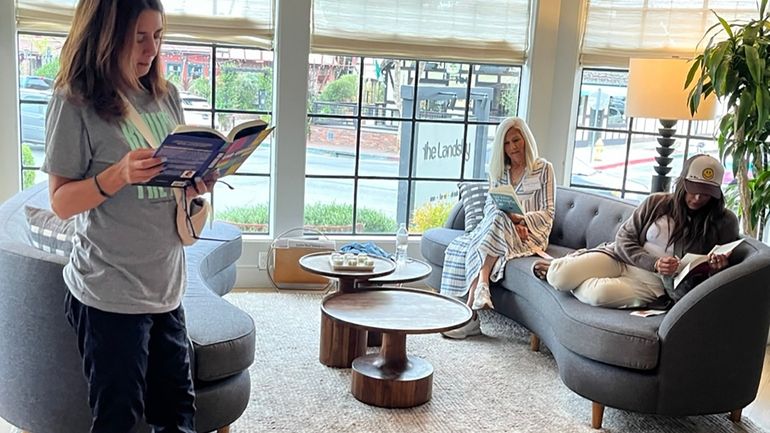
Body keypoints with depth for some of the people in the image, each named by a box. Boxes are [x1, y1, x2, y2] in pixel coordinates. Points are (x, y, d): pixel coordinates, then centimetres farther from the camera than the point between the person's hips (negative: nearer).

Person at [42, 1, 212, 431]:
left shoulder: (166, 95, 8)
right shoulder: (76, 101, -9)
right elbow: (61, 201, -9)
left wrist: (198, 180, -6)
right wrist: (118, 175, -26)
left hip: (168, 284, 5)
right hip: (111, 293, -5)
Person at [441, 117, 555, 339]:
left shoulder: (543, 168, 3)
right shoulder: (499, 170, 17)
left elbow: (547, 213, -1)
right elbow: (489, 206, 8)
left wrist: (521, 219, -21)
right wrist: (510, 219, -14)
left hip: (531, 234, -5)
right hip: (499, 229, 5)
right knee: (459, 247, -24)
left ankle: (471, 310, -41)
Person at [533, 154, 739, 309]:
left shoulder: (724, 222, -1)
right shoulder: (657, 202, 2)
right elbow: (624, 239, 2)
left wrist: (717, 265, -15)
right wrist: (654, 263, -15)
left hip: (656, 282, -1)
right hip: (621, 259, 2)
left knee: (600, 293, -35)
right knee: (558, 276, -23)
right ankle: (556, 268, 15)